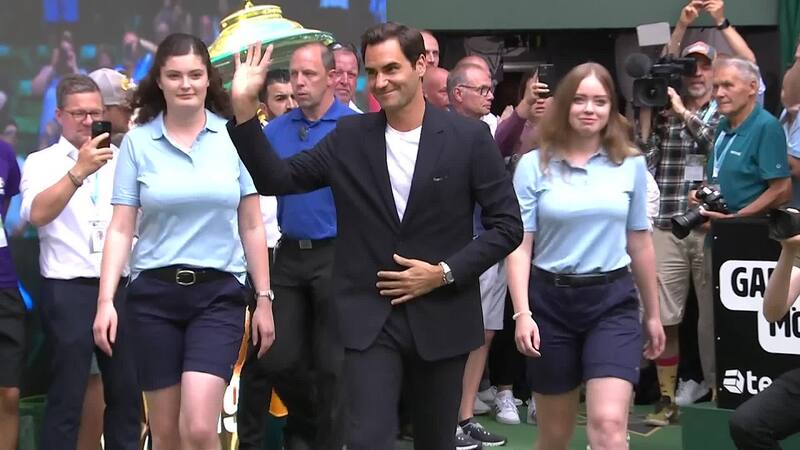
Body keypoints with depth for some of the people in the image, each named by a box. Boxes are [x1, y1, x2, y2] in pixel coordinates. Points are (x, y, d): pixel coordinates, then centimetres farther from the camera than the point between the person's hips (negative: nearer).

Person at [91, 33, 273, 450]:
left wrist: (264, 298, 5)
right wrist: (105, 299, -8)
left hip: (219, 293, -1)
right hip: (154, 294, 1)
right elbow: (120, 228, 1)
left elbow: (252, 226, 6)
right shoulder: (137, 141, 1)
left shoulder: (234, 136, 1)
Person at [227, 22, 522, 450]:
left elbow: (506, 224, -3)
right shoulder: (349, 137, 2)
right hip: (370, 318, 0)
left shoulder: (469, 137, -5)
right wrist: (244, 108, -11)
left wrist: (446, 273, -12)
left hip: (441, 317, 0)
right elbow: (277, 179, 0)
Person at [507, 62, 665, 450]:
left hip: (613, 300, 0)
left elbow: (639, 243, 12)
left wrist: (652, 313, 16)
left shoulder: (631, 164, 4)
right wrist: (522, 313, -15)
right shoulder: (534, 165, -2)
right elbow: (520, 245, -5)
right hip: (550, 300, 0)